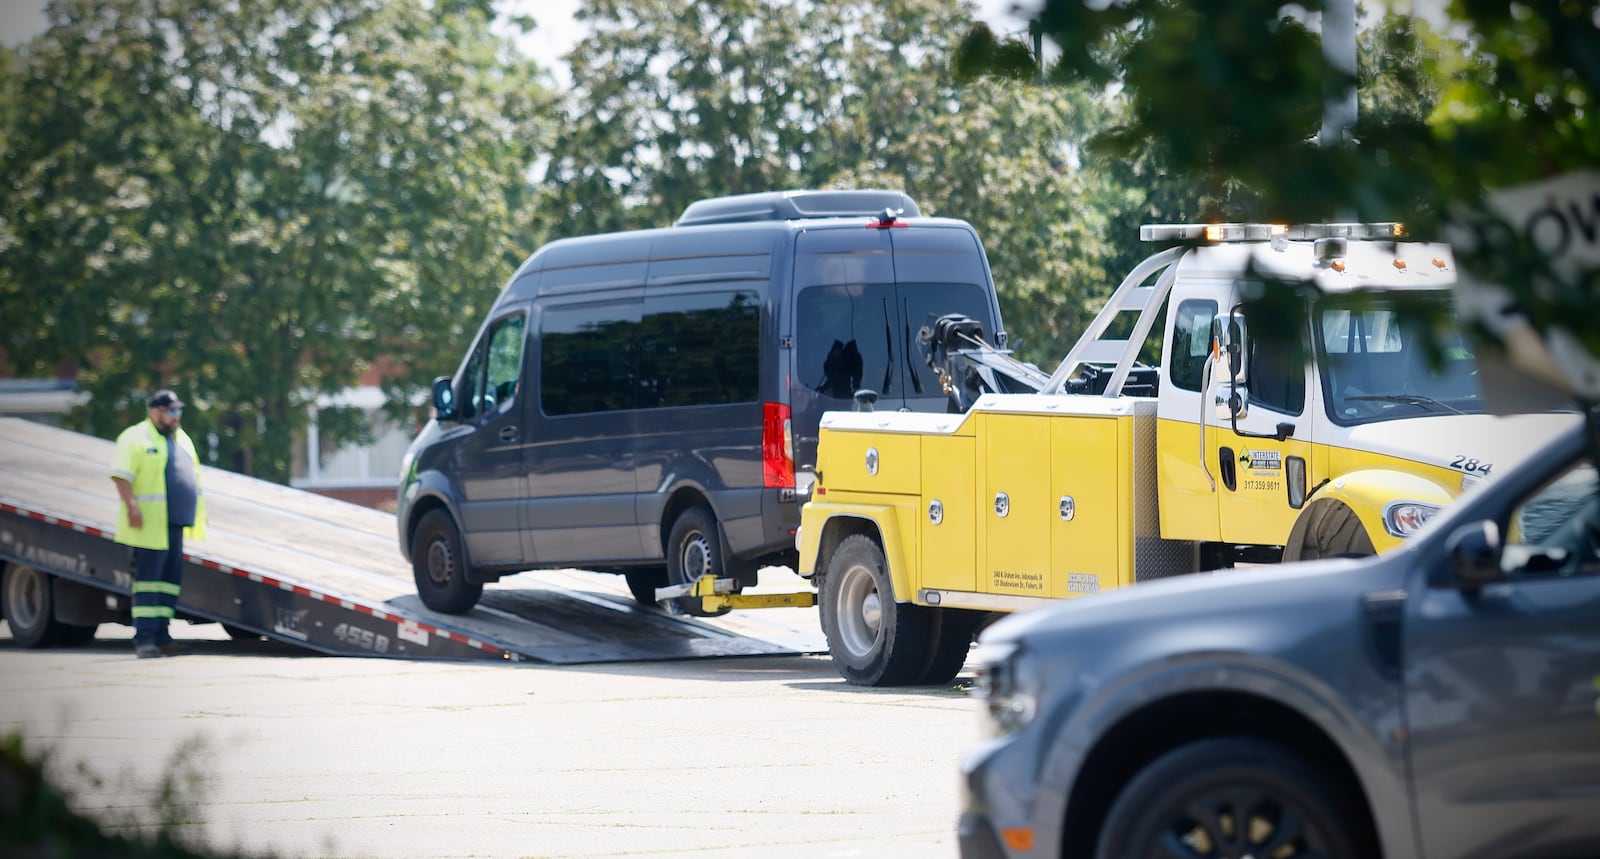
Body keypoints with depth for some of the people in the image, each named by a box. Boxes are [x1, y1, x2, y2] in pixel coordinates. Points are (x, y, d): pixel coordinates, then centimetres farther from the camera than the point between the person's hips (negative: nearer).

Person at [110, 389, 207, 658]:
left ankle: (161, 636, 11)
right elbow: (121, 475, -12)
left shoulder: (181, 439, 21)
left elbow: (192, 476, 29)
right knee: (148, 578, -9)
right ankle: (144, 639, -10)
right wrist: (131, 506, -23)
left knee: (171, 579, 7)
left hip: (176, 524, 8)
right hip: (150, 523, -8)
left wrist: (201, 512, 23)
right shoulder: (137, 438, -4)